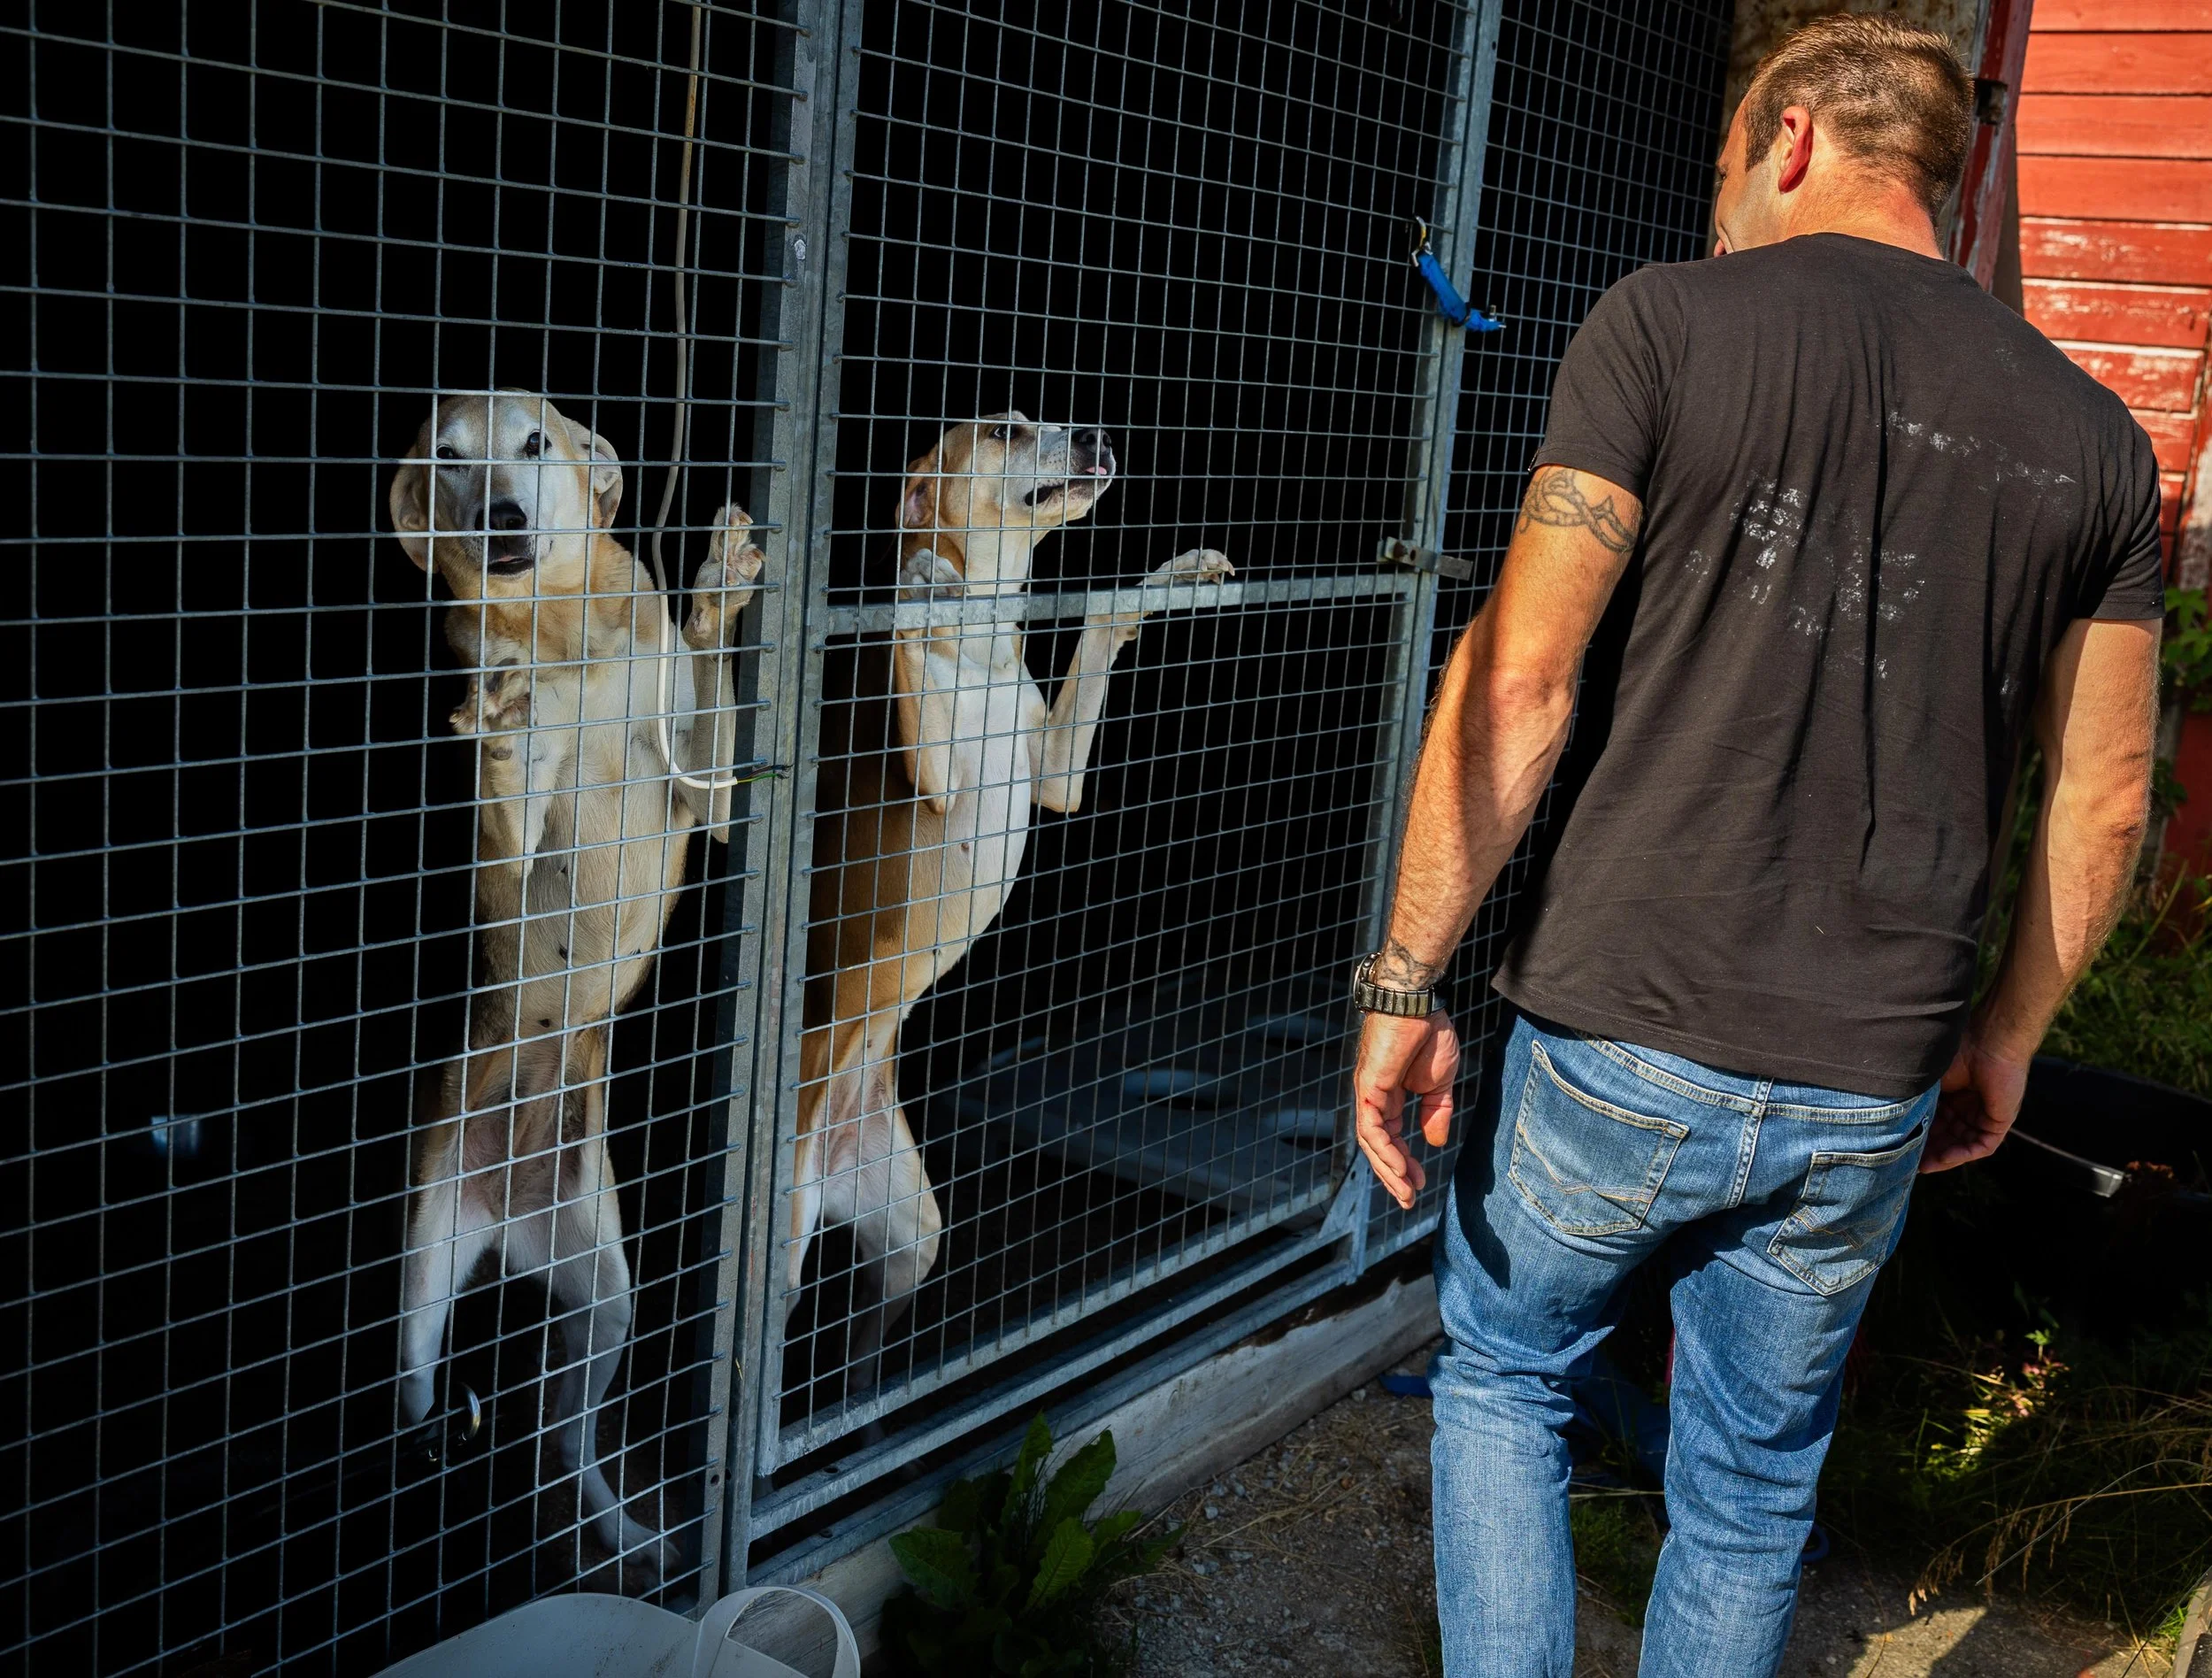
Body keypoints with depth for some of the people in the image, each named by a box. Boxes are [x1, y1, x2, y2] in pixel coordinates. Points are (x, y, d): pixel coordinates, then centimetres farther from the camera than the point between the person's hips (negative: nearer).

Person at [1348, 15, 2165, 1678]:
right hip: (1871, 1091, 4)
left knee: (1503, 1380, 22)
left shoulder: (1671, 322, -8)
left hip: (1622, 1042, -3)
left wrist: (1407, 983, -8)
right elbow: (2105, 797, 9)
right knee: (1755, 1484, 21)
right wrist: (2007, 1034, 23)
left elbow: (1518, 682, -14)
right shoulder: (2093, 434, 5)